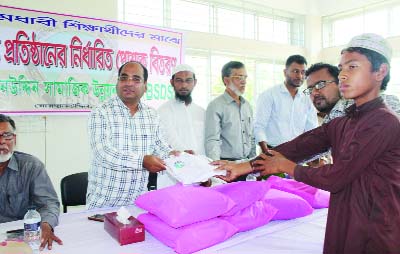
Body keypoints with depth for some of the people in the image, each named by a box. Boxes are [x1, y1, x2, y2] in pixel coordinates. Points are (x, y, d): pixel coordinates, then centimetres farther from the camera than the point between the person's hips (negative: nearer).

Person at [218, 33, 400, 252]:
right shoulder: (341, 124, 9)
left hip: (375, 236, -6)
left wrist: (285, 166, -4)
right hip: (344, 227, 7)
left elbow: (335, 178, -19)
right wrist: (242, 167, -7)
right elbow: (298, 146, 0)